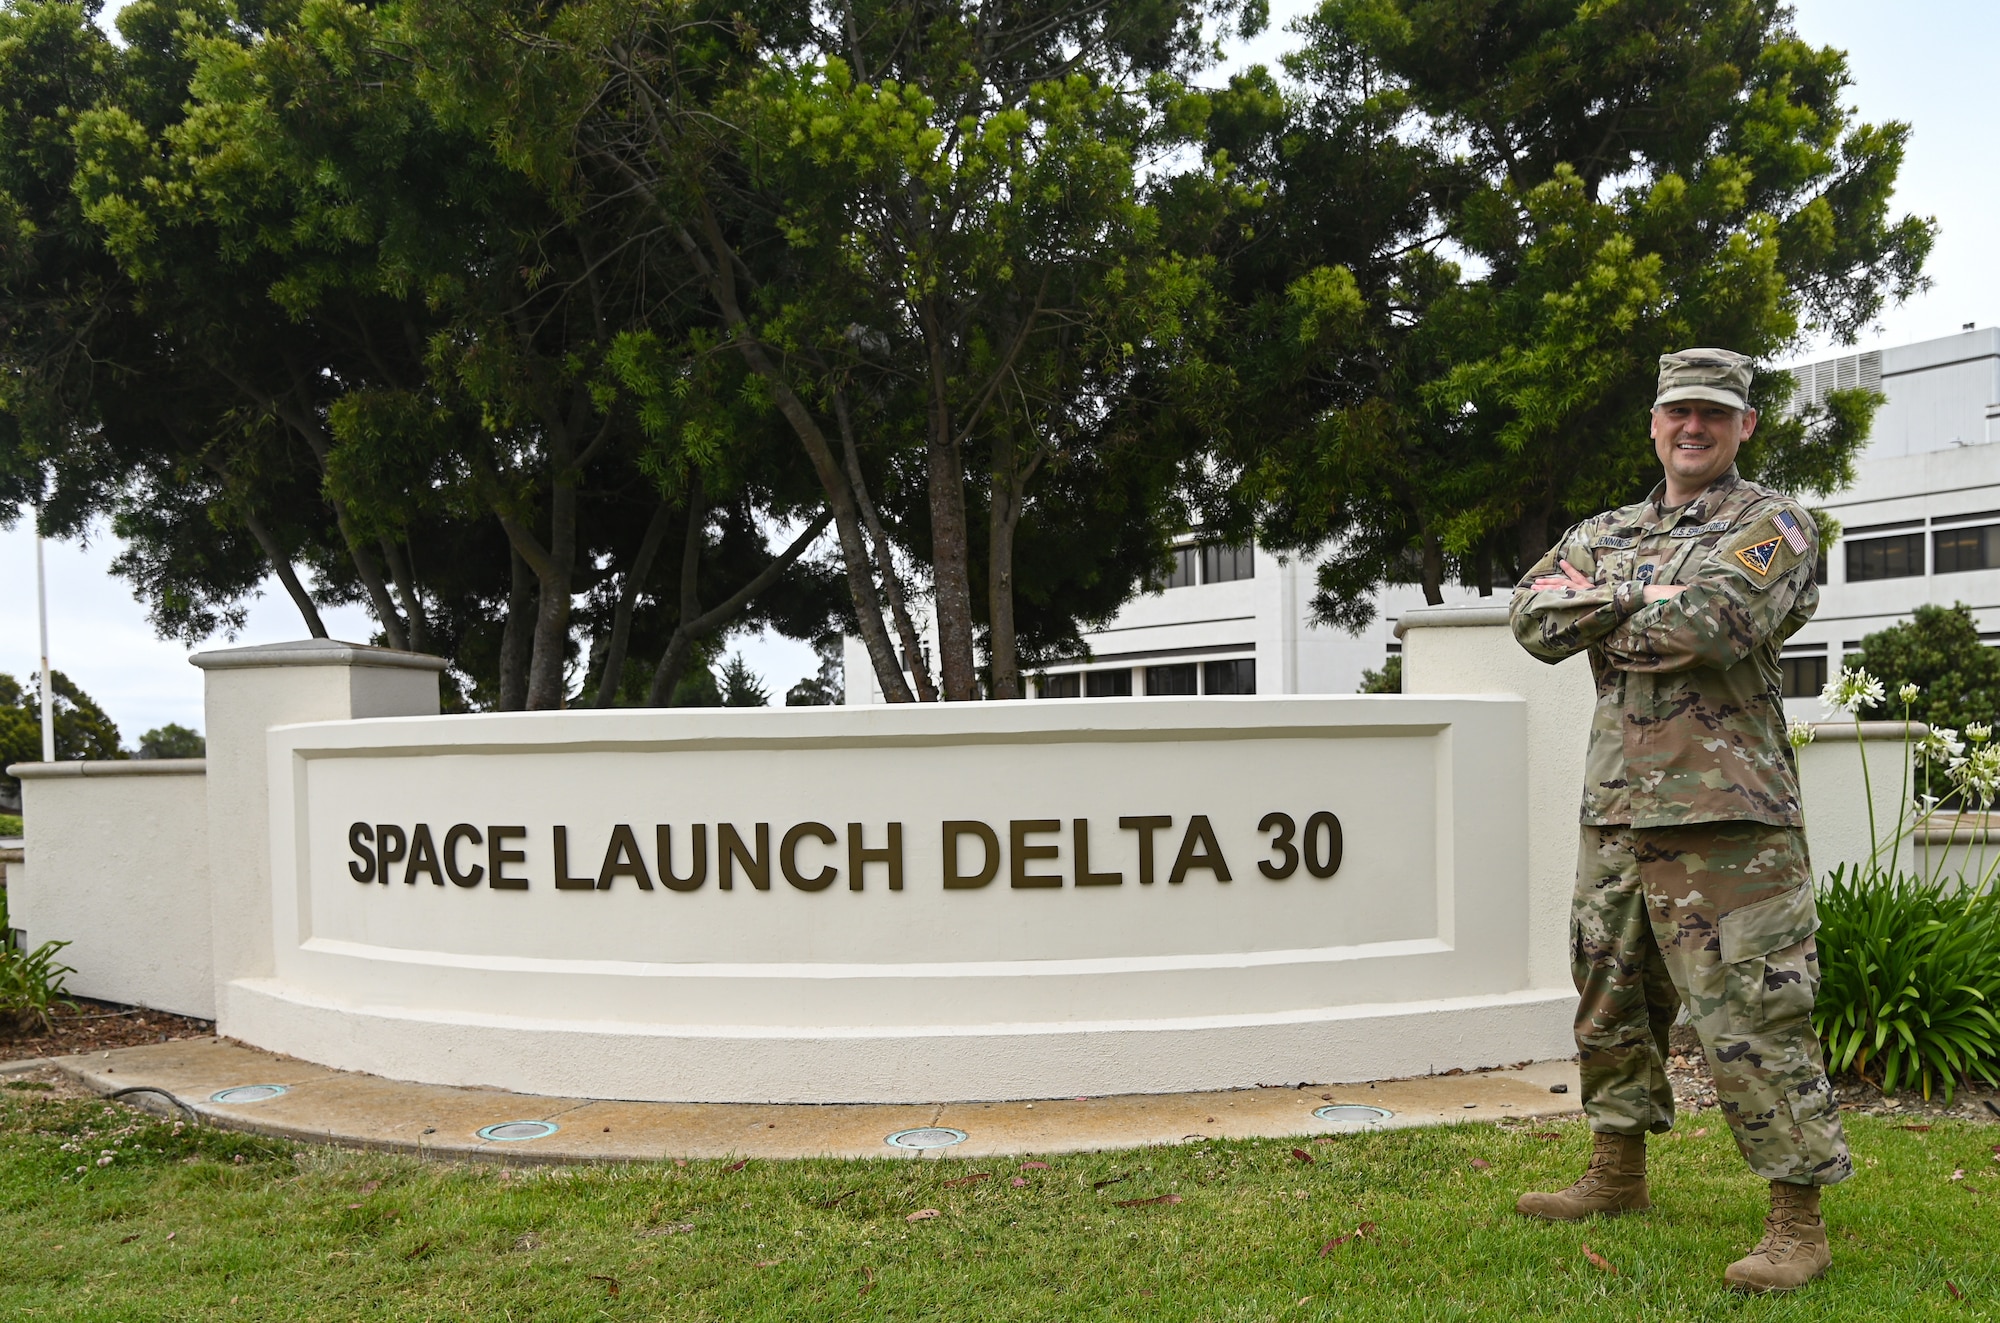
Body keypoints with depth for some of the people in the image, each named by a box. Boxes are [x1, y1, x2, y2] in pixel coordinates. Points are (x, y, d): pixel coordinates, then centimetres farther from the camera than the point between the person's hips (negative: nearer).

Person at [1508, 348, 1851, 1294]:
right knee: (1611, 1000, 16)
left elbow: (1705, 624, -20)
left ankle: (1798, 1224, 5)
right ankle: (1618, 1174, 32)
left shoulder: (1773, 524, -1)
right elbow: (1533, 617, 2)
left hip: (1724, 816, -7)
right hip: (1615, 808, 7)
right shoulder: (1606, 534, 17)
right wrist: (1646, 595, -9)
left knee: (1752, 1014, -6)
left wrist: (1606, 622, -3)